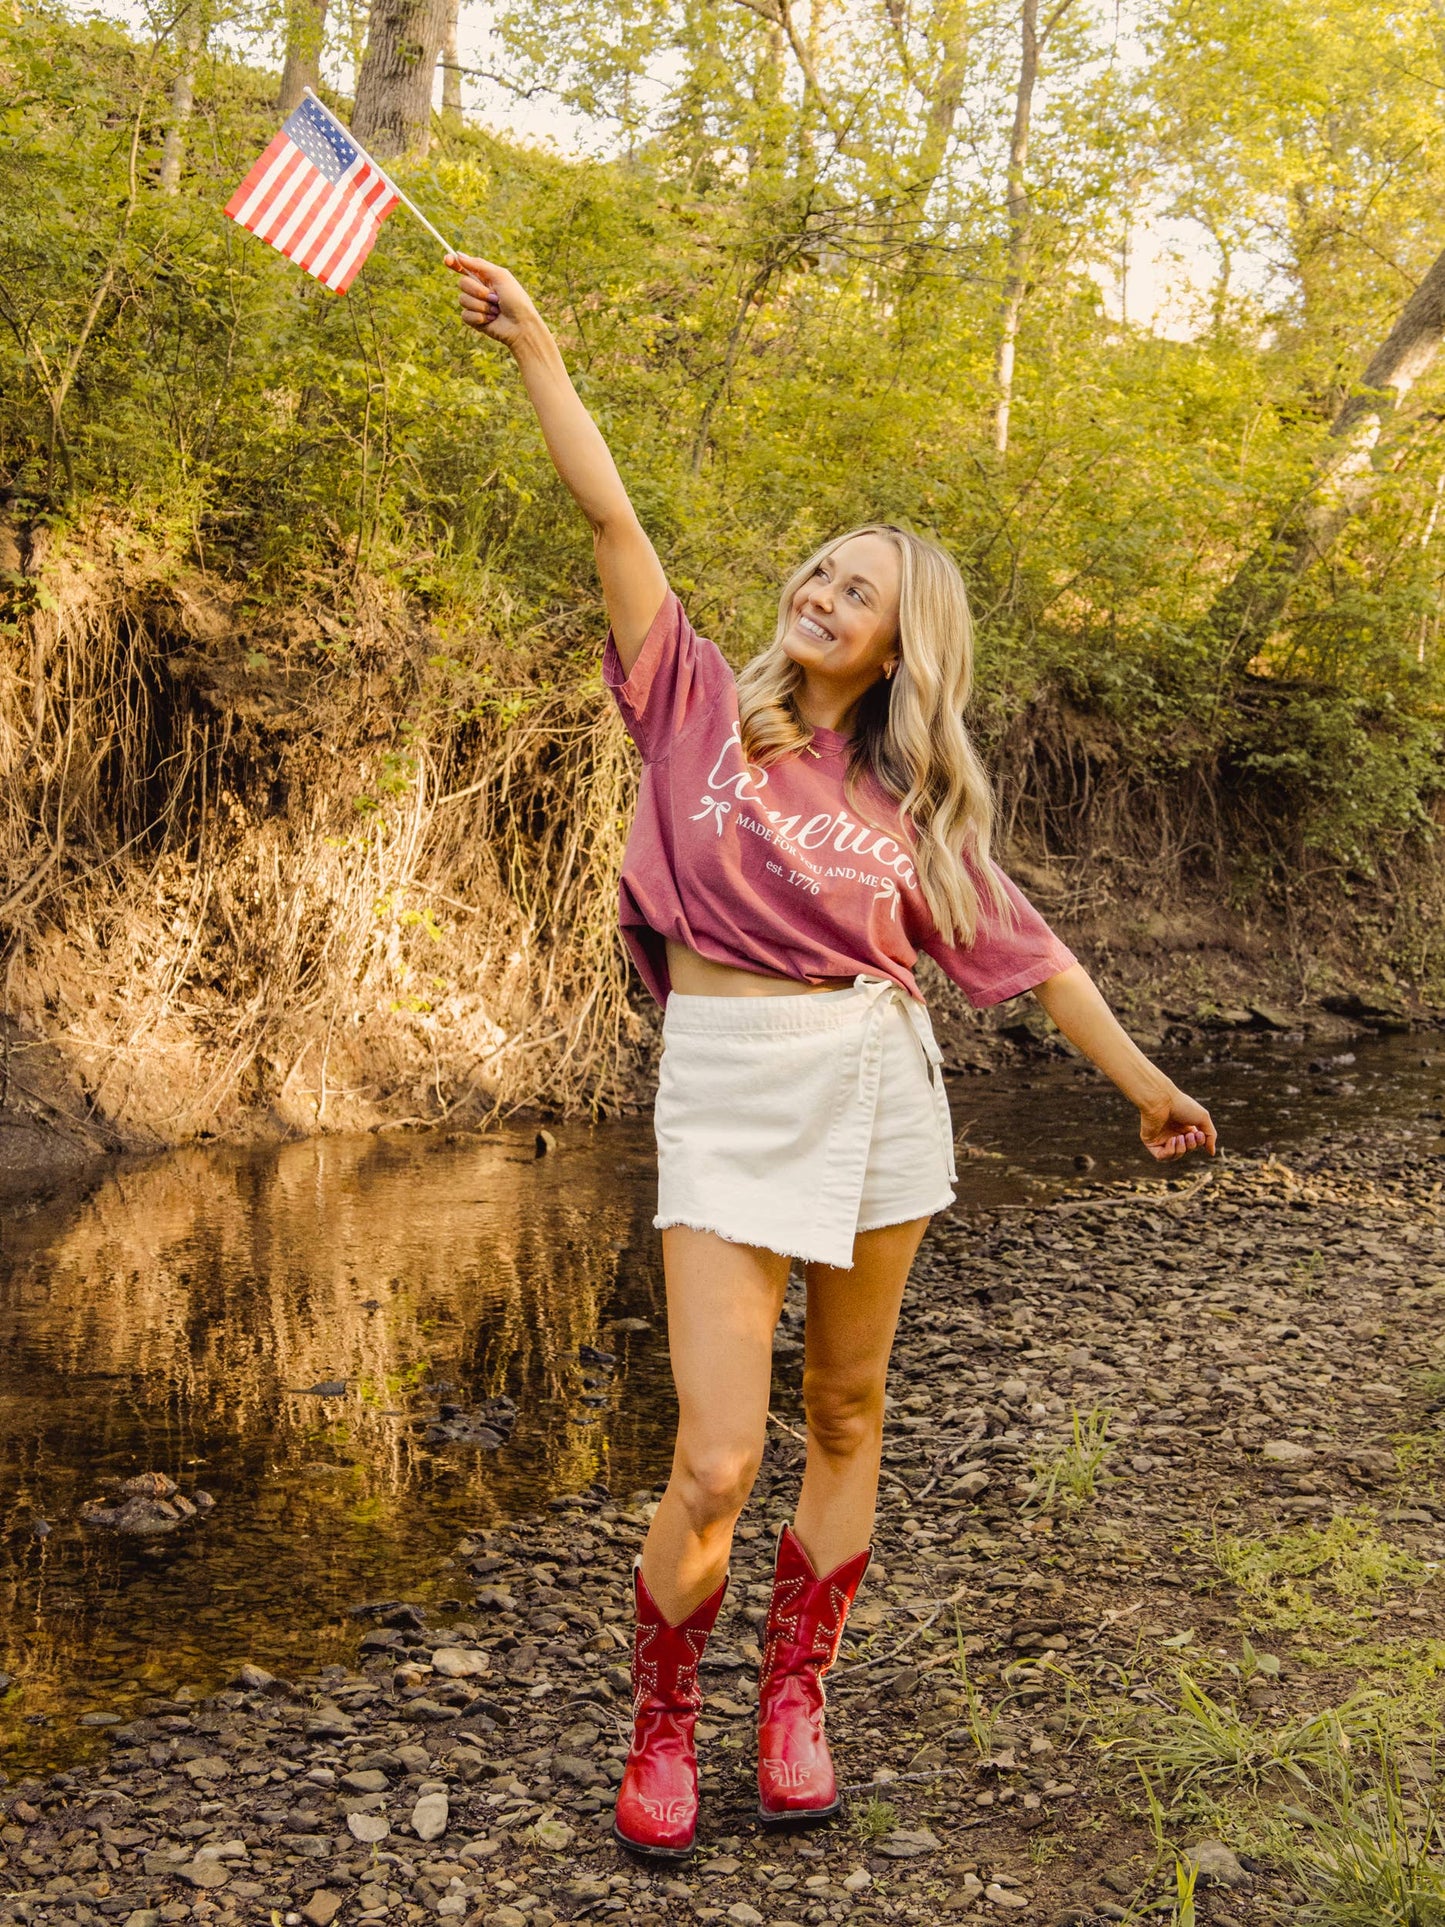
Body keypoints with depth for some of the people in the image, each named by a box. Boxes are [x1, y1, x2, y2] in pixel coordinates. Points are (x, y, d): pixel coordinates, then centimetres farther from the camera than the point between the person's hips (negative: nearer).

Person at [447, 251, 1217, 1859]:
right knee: (713, 1467, -8)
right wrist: (537, 355, -9)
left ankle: (793, 1702, 32)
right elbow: (610, 519, -5)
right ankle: (659, 1726, 18)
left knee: (846, 1418, 12)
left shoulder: (912, 798, 8)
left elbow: (1025, 948, 13)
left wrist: (1140, 1081, 17)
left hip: (875, 1080, 3)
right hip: (727, 1087, -3)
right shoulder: (704, 708, 2)